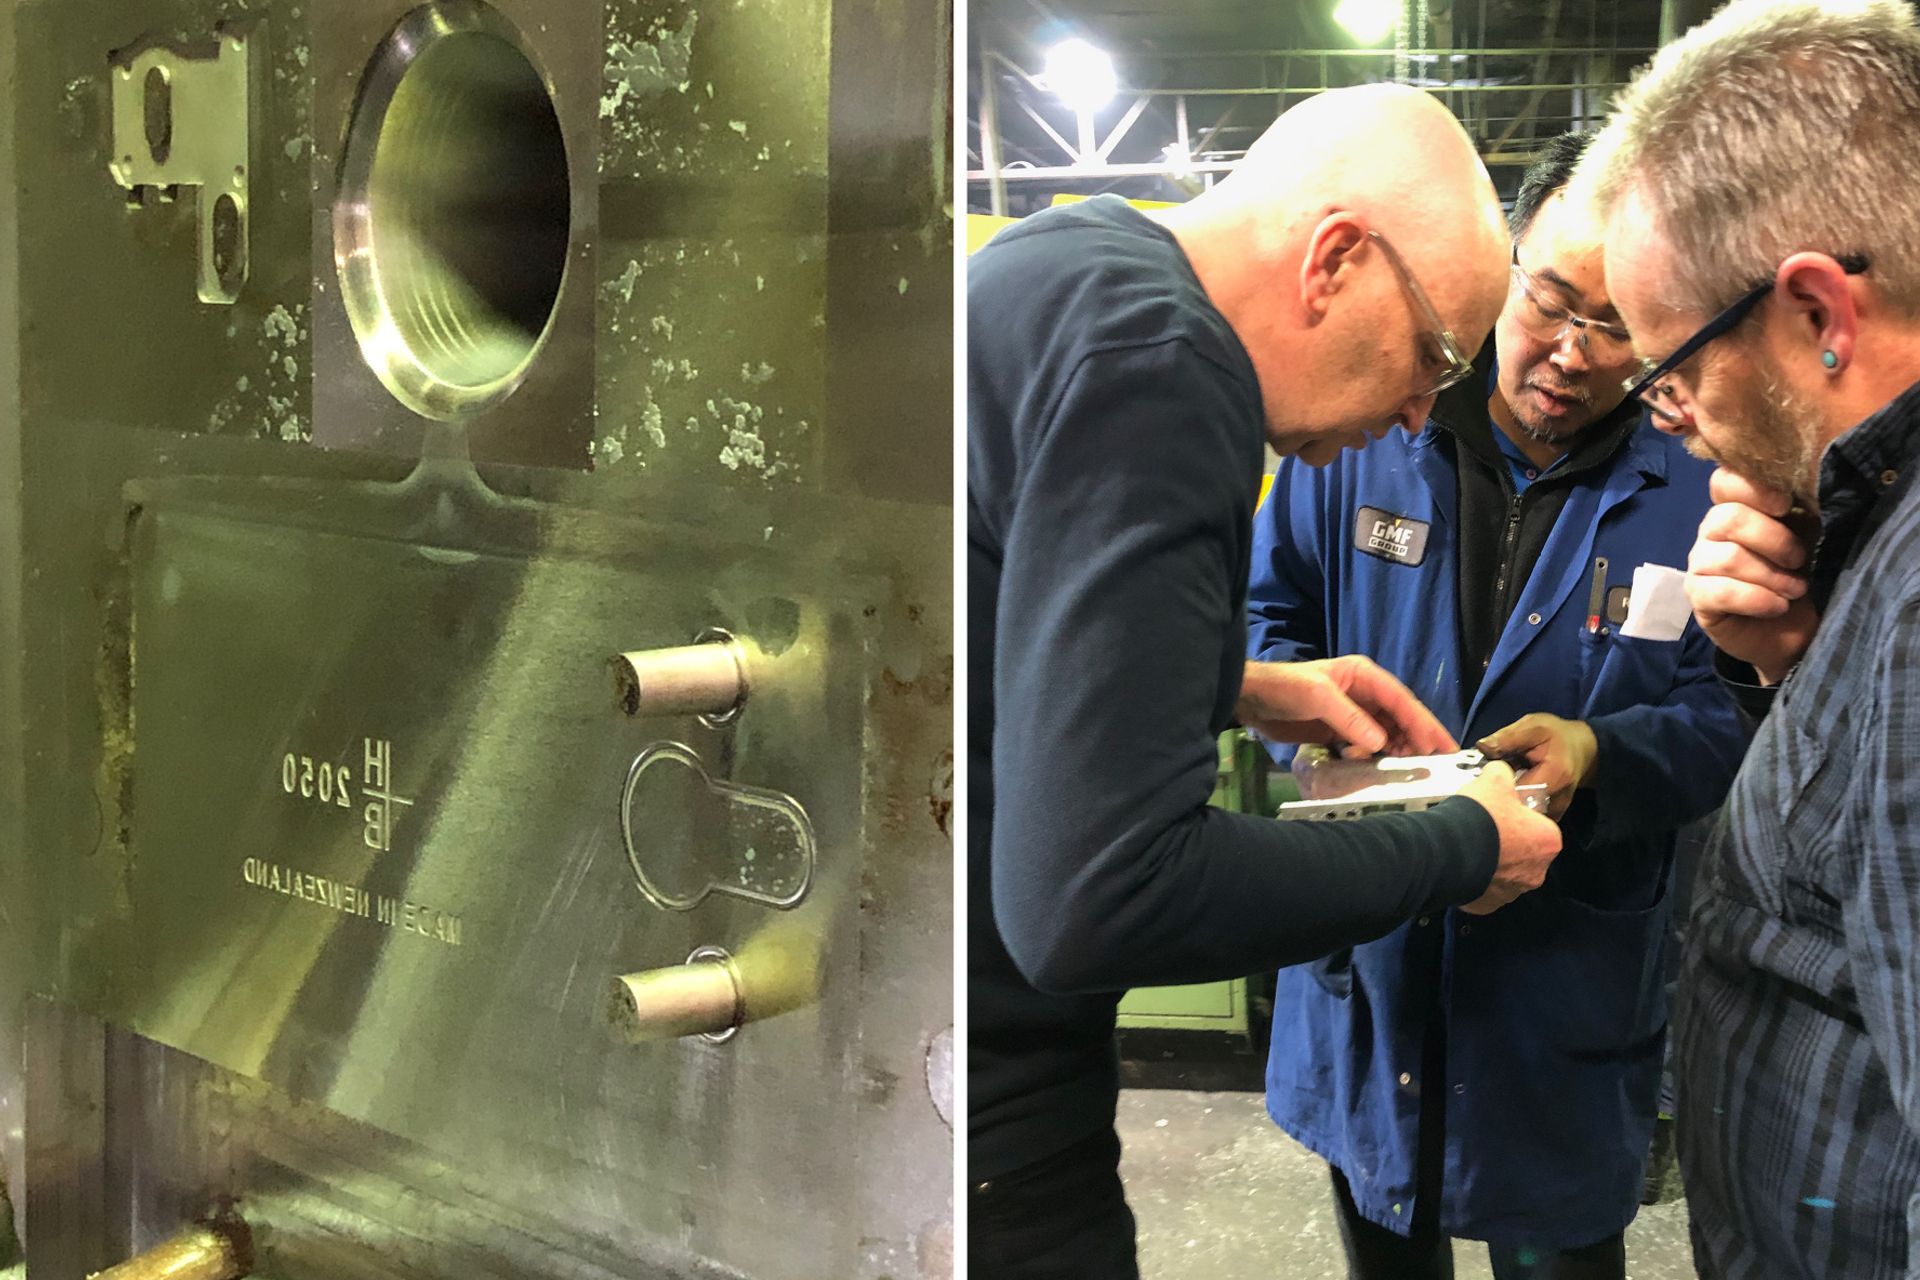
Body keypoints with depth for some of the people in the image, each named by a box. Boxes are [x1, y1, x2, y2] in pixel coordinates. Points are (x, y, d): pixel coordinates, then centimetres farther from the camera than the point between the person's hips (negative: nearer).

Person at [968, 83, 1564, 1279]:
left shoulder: (1070, 253, 6)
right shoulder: (1156, 364, -24)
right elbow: (1096, 895, -31)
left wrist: (1242, 688, 11)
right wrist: (1462, 847, -17)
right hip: (989, 1097, -10)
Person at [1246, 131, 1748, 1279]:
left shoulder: (1696, 495, -8)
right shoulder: (1362, 440, -3)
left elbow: (1728, 714, -9)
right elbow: (1266, 614, 5)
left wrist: (1601, 753, -27)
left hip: (1574, 999, -2)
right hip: (1366, 968, 2)